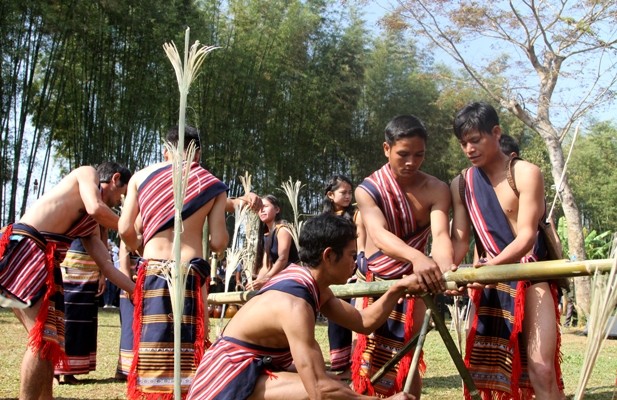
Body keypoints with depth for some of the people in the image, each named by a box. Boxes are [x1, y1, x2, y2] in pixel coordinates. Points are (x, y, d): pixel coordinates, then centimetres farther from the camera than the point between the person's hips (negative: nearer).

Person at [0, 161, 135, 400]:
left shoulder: (91, 225, 27)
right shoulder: (87, 173, 8)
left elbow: (107, 266, 23)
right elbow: (96, 208, -12)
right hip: (24, 247, -9)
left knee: (49, 338, 12)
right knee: (43, 337, -13)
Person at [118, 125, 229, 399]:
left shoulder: (141, 176, 9)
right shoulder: (212, 185, 7)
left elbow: (125, 230, 4)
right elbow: (218, 243, 0)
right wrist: (224, 237, 22)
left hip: (152, 270, 1)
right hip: (190, 271, -1)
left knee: (151, 344, 9)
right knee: (189, 344, 6)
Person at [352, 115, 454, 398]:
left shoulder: (436, 190, -14)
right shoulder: (368, 190, -17)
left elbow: (440, 234, -30)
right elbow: (379, 235, -36)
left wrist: (446, 270, -54)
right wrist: (417, 257, -57)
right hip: (372, 281, 0)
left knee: (407, 360, 3)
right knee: (365, 358, 1)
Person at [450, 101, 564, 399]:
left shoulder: (526, 174, -10)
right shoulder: (461, 185, 4)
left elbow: (526, 235, -18)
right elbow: (459, 238, -1)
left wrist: (493, 264, -35)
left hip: (531, 277, -4)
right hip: (490, 281, 5)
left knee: (541, 369, -14)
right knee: (485, 369, 6)